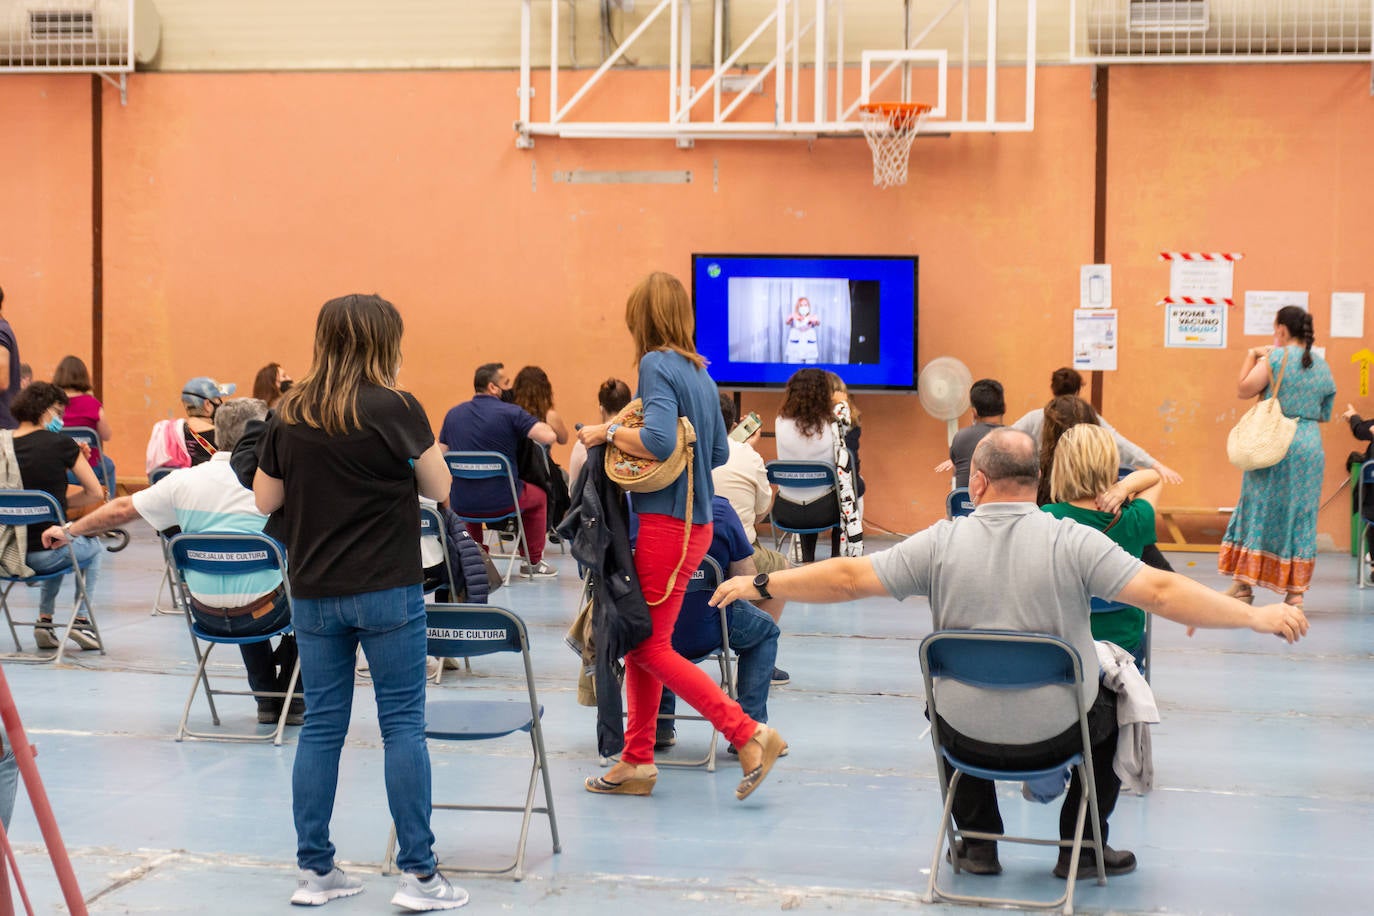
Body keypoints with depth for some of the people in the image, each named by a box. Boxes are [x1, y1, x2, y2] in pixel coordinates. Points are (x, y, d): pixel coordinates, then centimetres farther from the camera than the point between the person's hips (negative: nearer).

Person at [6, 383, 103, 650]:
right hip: (44, 555, -4)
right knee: (94, 548, 31)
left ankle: (44, 620, 28)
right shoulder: (61, 444, -9)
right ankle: (81, 620, 21)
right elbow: (96, 493, -3)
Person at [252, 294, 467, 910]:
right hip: (386, 591, -4)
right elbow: (439, 488, 0)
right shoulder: (395, 408, -10)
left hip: (313, 594, 4)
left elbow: (265, 499, 11)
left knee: (322, 726, 10)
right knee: (403, 725, 2)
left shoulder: (288, 416, 3)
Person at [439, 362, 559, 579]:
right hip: (503, 501, -4)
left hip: (461, 504, 4)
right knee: (538, 496, 28)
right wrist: (536, 422, 2)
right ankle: (534, 563, 33)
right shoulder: (510, 413, -12)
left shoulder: (453, 414, 4)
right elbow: (549, 437, -19)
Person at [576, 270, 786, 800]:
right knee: (639, 641, 13)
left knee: (650, 646, -2)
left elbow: (659, 441, -26)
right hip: (693, 520, 9)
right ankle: (637, 761, 18)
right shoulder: (699, 372, 13)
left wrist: (609, 434, -11)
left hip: (666, 524, -9)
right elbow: (719, 452, 20)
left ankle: (748, 735, -3)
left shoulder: (657, 364, -13)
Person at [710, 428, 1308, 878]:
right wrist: (1258, 618, -10)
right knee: (1113, 704, 30)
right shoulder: (1073, 542, -14)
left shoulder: (941, 542, -9)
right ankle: (1082, 848, 29)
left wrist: (759, 586, 7)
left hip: (968, 735, 2)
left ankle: (978, 843, 35)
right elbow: (1160, 592, -18)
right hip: (1055, 733, -1)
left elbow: (849, 578, -5)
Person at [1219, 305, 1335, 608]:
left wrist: (1251, 356, 4)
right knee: (1301, 515, 7)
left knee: (1258, 510, 5)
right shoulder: (1323, 367, 11)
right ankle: (1296, 591, 5)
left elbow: (1244, 389, -8)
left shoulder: (1276, 357, -7)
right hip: (1310, 447, 4)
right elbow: (1324, 414, 18)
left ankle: (1243, 585, 6)